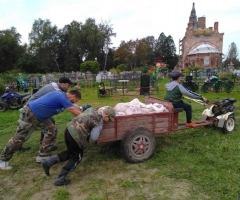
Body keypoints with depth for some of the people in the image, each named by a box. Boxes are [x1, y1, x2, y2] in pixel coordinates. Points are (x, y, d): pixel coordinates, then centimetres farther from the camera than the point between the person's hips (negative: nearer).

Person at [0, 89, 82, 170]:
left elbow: (72, 107, 21)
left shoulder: (61, 95, 5)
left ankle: (42, 155, 14)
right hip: (29, 114, -10)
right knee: (19, 138, 2)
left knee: (51, 130, 4)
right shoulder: (63, 98, -24)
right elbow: (77, 113, -22)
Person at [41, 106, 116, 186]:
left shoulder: (92, 109, 8)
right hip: (76, 136, -8)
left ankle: (48, 162, 22)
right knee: (77, 157, 16)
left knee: (71, 152, 27)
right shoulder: (99, 122, -12)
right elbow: (93, 138, -6)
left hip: (68, 129, 8)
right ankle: (60, 180, 22)